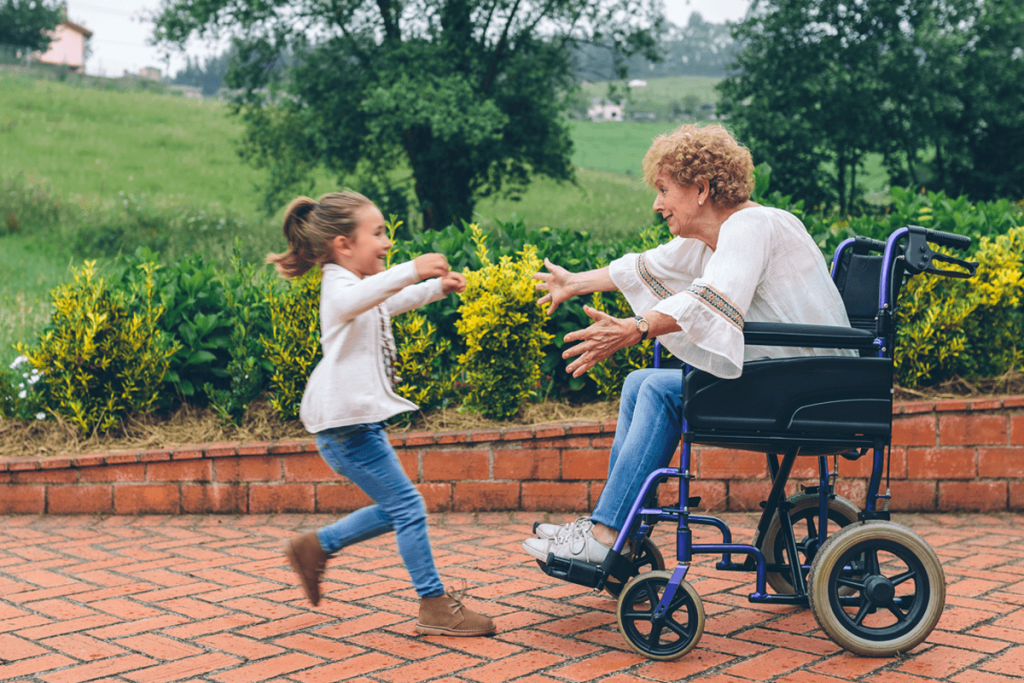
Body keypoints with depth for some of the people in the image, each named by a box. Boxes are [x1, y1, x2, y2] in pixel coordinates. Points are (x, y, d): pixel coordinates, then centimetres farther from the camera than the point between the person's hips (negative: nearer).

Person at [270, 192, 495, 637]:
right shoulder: (338, 286, -13)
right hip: (347, 422, -10)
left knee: (394, 510, 15)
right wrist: (411, 271, -50)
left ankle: (314, 548, 26)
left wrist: (437, 287, 29)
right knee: (408, 507, -6)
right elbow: (353, 301, -39)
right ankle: (435, 606, 2)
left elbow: (389, 305, 39)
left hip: (352, 421, 10)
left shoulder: (360, 288, 18)